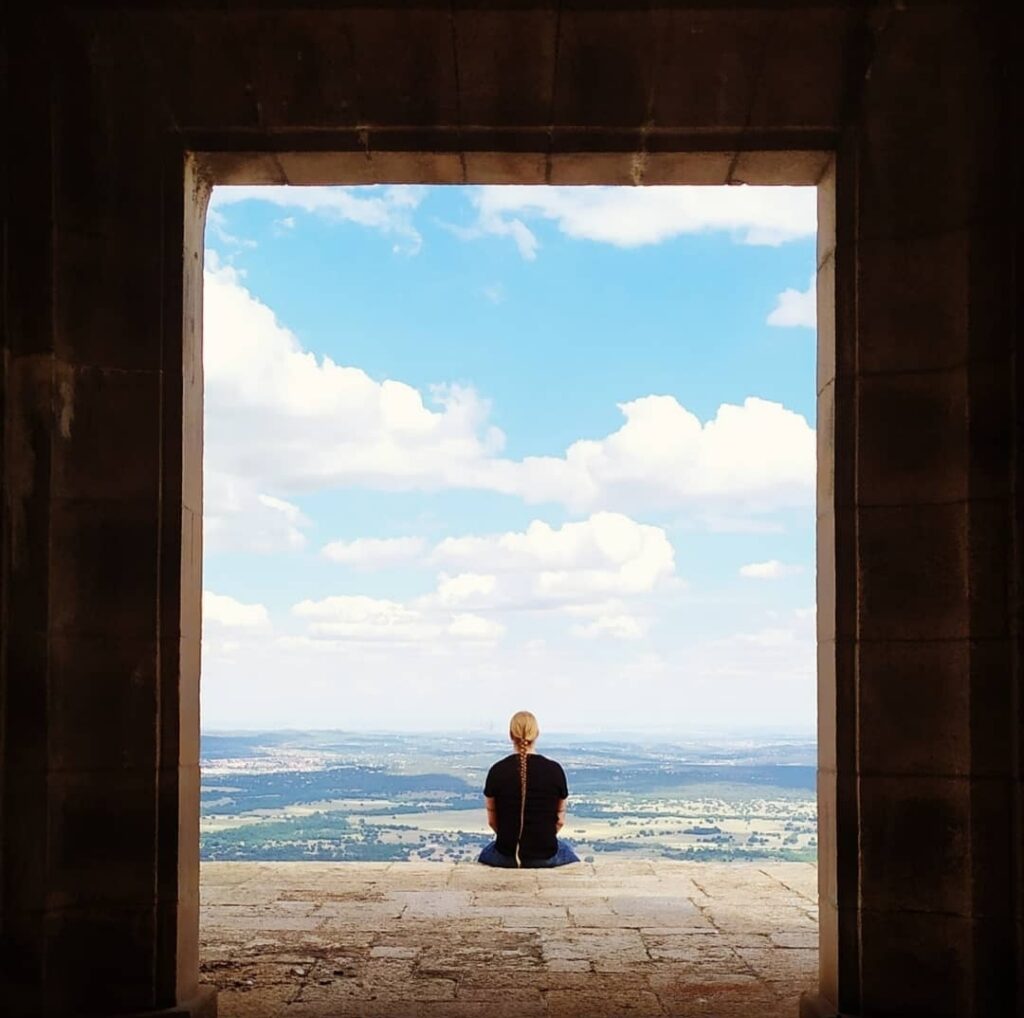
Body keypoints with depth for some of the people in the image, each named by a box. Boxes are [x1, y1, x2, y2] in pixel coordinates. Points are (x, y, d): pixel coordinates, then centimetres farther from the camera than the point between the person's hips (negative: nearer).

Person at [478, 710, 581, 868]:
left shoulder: (497, 771, -9)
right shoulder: (554, 770, -9)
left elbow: (492, 821, 1)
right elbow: (560, 820, 1)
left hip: (506, 856, 0)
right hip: (546, 856, 0)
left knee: (487, 854, 36)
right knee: (566, 850, 36)